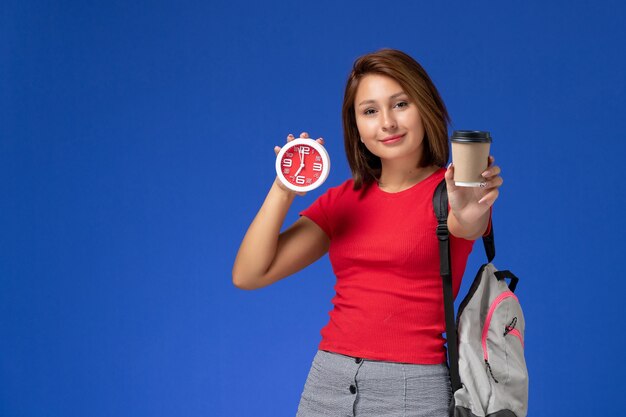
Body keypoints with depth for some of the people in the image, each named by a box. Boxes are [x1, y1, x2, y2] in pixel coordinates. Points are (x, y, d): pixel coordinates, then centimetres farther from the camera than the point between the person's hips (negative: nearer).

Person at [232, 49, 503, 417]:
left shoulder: (450, 190, -4)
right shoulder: (342, 200, 7)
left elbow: (470, 225, -30)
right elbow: (248, 275, 2)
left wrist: (469, 216, -52)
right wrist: (284, 190, -9)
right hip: (327, 380, 4)